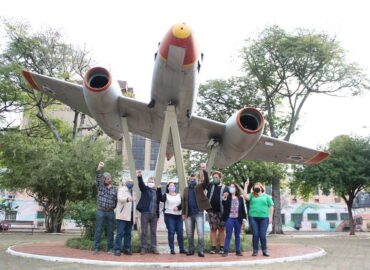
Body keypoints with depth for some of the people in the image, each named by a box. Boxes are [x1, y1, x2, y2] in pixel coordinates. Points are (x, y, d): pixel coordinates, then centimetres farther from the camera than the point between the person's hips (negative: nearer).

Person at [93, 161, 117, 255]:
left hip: (111, 212, 1)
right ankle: (96, 248, 8)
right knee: (98, 230, 1)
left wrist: (114, 207, 0)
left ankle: (110, 248, 13)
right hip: (100, 211, -1)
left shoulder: (114, 189, 7)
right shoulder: (100, 186, 4)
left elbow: (116, 200, 9)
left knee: (110, 231, 6)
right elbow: (97, 177, -12)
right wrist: (99, 168, -25)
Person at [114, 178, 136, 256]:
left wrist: (135, 215, 16)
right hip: (122, 215, -6)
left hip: (130, 216, 6)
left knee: (128, 233, 7)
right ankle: (117, 250, -5)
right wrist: (127, 198, -39)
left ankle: (127, 249, 11)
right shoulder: (122, 189, 2)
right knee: (120, 233, -8)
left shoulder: (133, 192, 22)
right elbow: (120, 198, -18)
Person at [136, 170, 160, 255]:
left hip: (154, 214, 3)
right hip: (145, 213, -3)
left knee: (153, 232, 7)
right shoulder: (145, 189, 3)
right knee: (144, 232, 2)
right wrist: (139, 177, -40)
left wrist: (158, 214, 11)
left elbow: (157, 203, 14)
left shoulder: (156, 192, 12)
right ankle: (143, 248, 10)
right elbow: (141, 184, -19)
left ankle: (154, 248, 13)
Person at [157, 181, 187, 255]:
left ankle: (182, 248, 15)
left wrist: (178, 207, -16)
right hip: (169, 216, -4)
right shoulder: (166, 195, 5)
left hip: (178, 216, 4)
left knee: (180, 232, 5)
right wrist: (159, 189, -26)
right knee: (171, 232, -5)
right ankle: (172, 249, 2)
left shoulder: (179, 195, 15)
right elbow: (160, 198, -17)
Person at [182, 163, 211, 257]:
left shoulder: (199, 187, 1)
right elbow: (184, 201, 13)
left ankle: (201, 251, -4)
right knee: (190, 234, 10)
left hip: (198, 213, -4)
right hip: (189, 214, 4)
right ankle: (191, 250, 20)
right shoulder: (186, 189, 12)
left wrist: (204, 171, -32)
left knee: (200, 233, -9)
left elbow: (207, 181, -16)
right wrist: (183, 213, 7)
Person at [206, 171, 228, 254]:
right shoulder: (210, 186, 7)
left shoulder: (225, 188, 1)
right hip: (211, 211, 2)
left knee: (221, 229, 6)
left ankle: (222, 247, 13)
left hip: (221, 212, -2)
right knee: (213, 229, 6)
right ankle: (213, 247, 11)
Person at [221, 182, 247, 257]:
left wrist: (244, 217, 5)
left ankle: (238, 251, 19)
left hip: (238, 219, 2)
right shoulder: (227, 196, 1)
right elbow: (224, 205, -9)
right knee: (228, 235, 0)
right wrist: (224, 199, -25)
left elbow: (243, 208, 9)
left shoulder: (240, 198, 8)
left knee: (237, 235, 11)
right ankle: (226, 251, 5)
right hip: (229, 218, -2)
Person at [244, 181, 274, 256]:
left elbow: (271, 207, 9)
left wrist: (270, 217, 0)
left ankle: (264, 251, 13)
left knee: (263, 235, 0)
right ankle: (255, 251, 11)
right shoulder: (252, 195, 10)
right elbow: (246, 197, -10)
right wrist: (245, 186, -7)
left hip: (264, 218, 0)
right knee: (255, 234, 2)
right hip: (253, 217, 0)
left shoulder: (266, 196, 10)